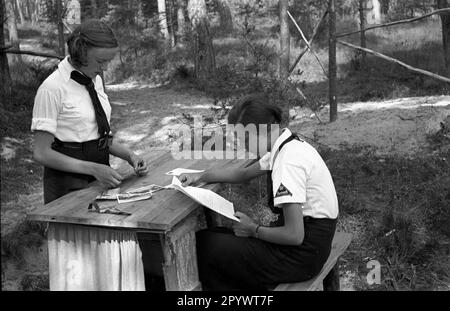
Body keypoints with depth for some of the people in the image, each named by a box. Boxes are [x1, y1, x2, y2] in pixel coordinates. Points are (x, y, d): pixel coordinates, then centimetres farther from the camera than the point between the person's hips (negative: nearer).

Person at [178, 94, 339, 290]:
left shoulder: (288, 162, -25)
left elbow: (294, 235, -26)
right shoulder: (286, 146, 4)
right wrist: (201, 177, 8)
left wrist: (253, 230, -10)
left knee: (205, 246, -5)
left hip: (303, 252, -9)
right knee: (215, 236, 11)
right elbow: (244, 174, 19)